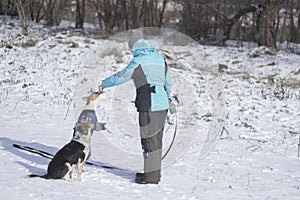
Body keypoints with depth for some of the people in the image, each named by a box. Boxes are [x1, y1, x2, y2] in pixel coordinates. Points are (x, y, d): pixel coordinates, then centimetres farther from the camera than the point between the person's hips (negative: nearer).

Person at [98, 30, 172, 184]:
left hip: (149, 107, -8)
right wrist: (167, 97, 33)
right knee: (156, 140, 15)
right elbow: (168, 82, 19)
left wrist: (104, 84, 10)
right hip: (162, 105, 8)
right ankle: (154, 172, 22)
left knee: (149, 141, -2)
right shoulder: (159, 58, 13)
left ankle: (151, 176, 1)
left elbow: (121, 76, -4)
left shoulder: (139, 61, -8)